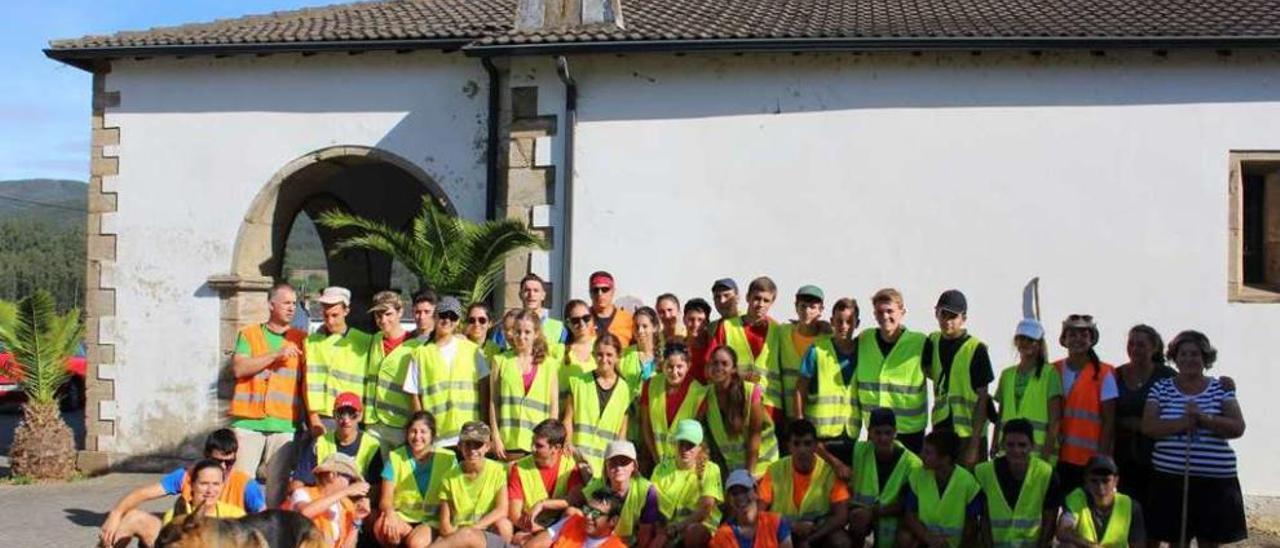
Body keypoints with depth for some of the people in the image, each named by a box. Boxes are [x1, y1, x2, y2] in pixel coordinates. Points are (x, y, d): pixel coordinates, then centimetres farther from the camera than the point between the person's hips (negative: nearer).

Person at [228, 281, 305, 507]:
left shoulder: (300, 339, 13)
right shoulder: (249, 334, 10)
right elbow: (238, 368, -4)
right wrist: (277, 354, -12)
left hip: (285, 423, 1)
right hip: (249, 420, 0)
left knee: (278, 484, 0)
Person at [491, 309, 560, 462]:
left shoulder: (549, 365, 8)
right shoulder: (501, 360, 7)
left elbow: (554, 406, 7)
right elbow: (493, 402, 5)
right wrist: (496, 437, -1)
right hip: (508, 442, 0)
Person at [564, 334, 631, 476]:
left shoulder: (624, 389, 8)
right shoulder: (579, 382, 6)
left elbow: (623, 430, 10)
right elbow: (568, 419, 5)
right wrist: (569, 445, -10)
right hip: (580, 457, -1)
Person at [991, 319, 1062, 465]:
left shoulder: (1049, 373, 2)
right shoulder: (1007, 374, 16)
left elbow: (1055, 417, -3)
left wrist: (1047, 451, -11)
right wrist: (994, 447, 10)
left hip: (1038, 449, -4)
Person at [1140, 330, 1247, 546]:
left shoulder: (1221, 389, 5)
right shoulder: (1161, 388, 5)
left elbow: (1238, 428, -4)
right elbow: (1148, 427, -4)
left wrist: (1204, 418, -19)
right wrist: (1182, 422, -18)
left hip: (1215, 480, 0)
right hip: (1170, 477, 0)